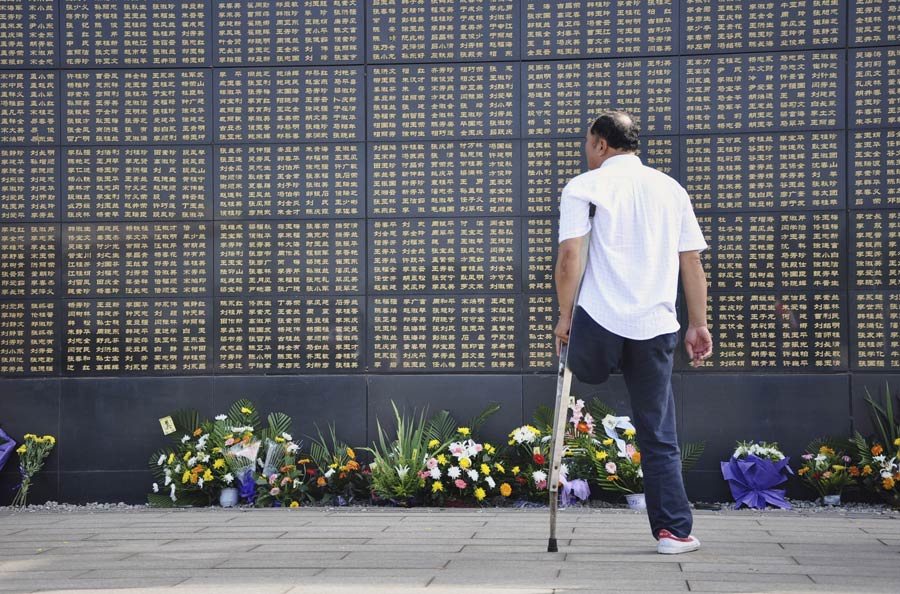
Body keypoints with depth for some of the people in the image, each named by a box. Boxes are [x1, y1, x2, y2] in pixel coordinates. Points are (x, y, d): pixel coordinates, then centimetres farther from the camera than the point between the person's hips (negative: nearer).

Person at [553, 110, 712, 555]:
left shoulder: (584, 187, 4)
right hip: (656, 327, 4)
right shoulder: (671, 189, 16)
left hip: (599, 322, -3)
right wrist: (698, 324, 19)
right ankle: (673, 530, 6)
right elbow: (692, 262, 14)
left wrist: (565, 315, 2)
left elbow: (569, 256, -6)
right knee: (660, 437, 8)